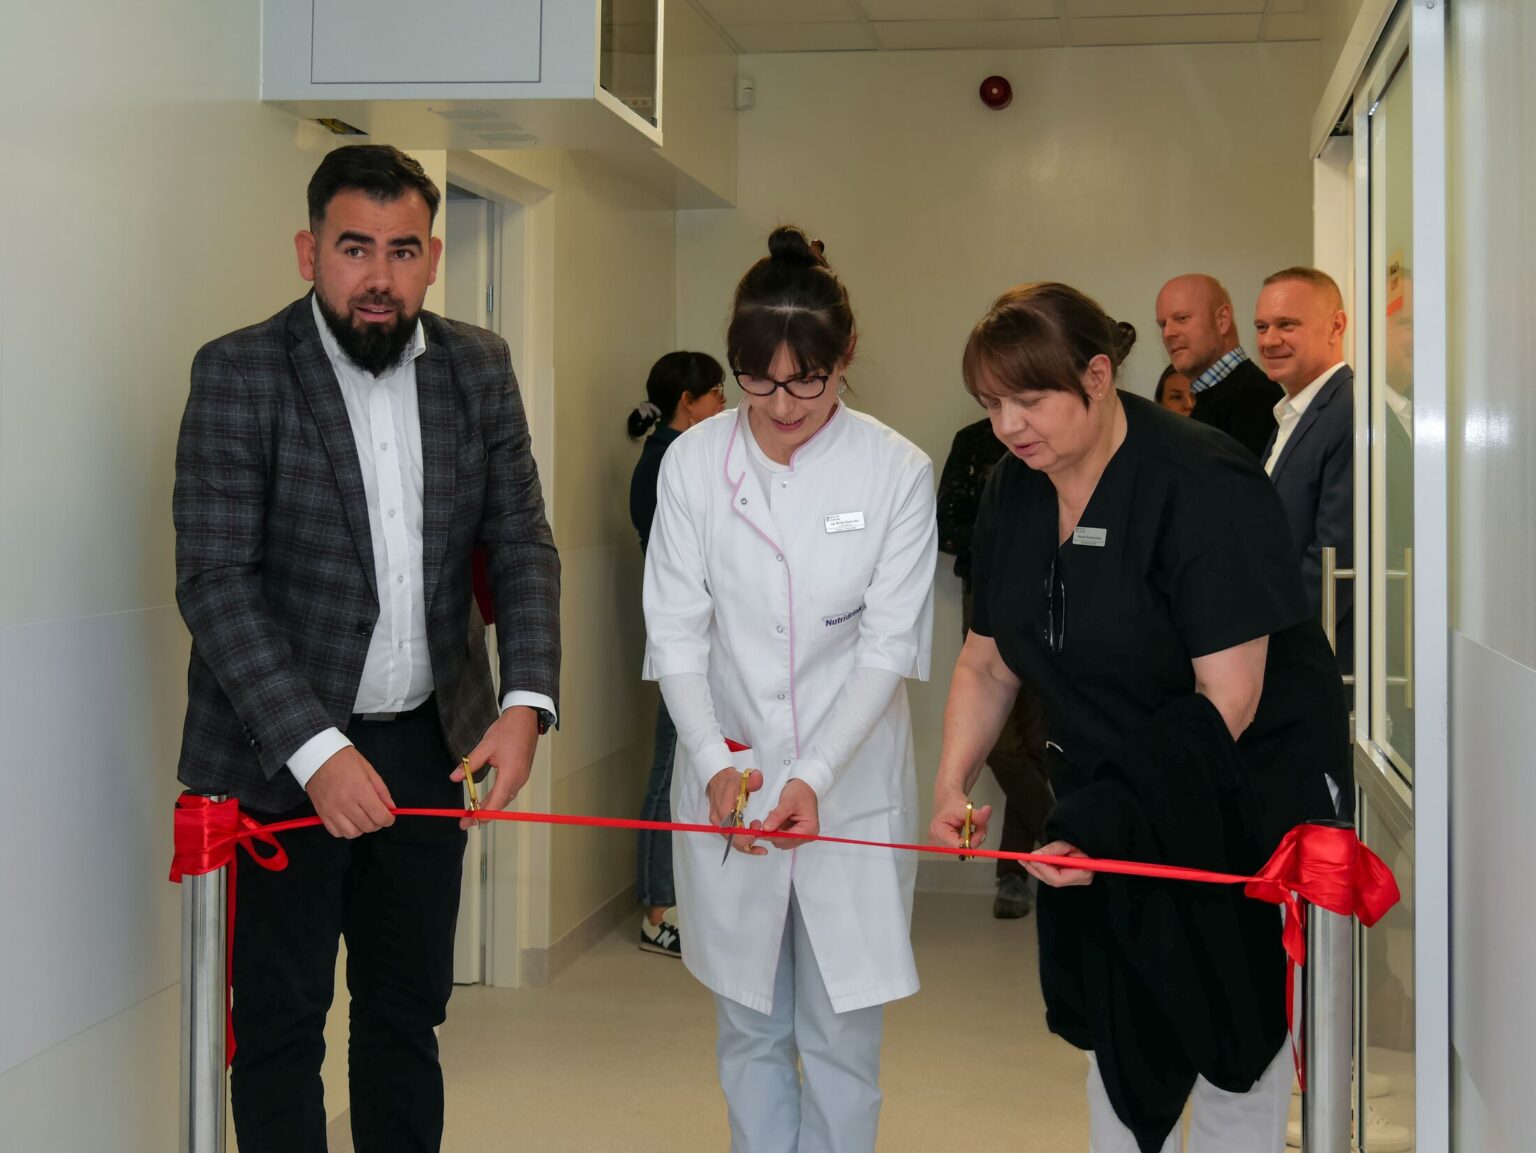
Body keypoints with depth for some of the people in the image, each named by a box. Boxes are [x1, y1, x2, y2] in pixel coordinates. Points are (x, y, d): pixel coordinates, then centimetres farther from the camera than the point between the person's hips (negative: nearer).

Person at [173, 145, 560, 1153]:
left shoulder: (479, 369, 2)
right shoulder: (240, 373, -11)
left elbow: (523, 547, 3)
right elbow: (214, 580, -16)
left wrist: (528, 700, -13)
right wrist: (315, 749, -24)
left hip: (429, 745, 4)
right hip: (284, 755, -4)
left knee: (408, 1012, 16)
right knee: (281, 1022, 7)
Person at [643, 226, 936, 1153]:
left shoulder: (897, 471, -9)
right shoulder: (694, 462, -4)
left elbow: (890, 644, -10)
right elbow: (677, 631, -4)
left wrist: (816, 776, -21)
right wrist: (715, 762, -19)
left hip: (852, 788, -1)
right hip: (729, 781, 2)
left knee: (842, 1040, 6)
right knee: (750, 1031, 13)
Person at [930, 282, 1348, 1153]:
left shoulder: (1201, 486, -21)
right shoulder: (1016, 492, 1)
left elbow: (1228, 697, -24)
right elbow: (989, 662, 9)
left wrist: (1105, 823, -29)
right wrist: (954, 782, -7)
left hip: (1246, 794, -6)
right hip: (1110, 793, 6)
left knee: (1233, 1056, 1)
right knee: (1116, 1042, 12)